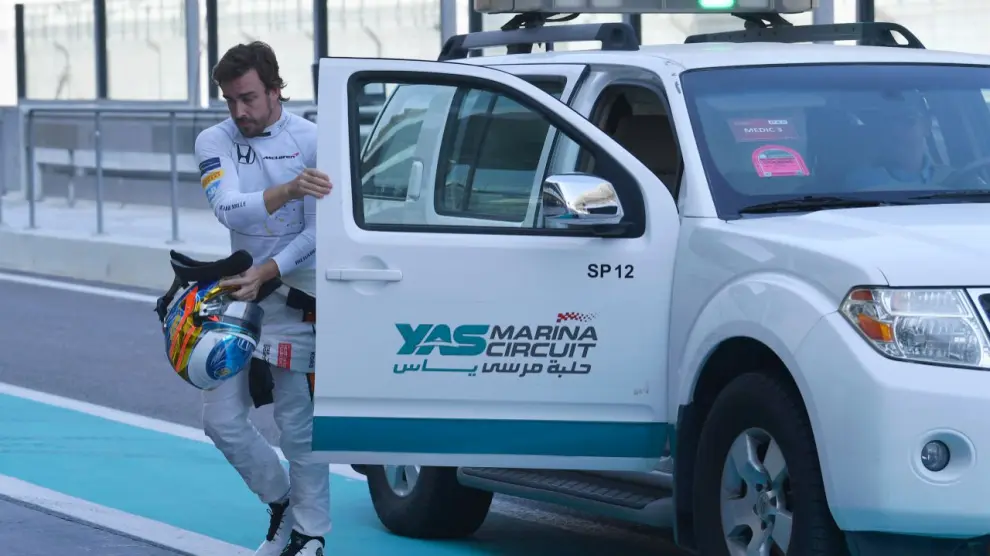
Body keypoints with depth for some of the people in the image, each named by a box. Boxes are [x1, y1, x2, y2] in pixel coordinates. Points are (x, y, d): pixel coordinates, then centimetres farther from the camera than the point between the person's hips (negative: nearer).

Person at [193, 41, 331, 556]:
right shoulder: (215, 141, 0)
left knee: (297, 424, -3)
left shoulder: (312, 141, -9)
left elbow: (316, 233, -12)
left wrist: (264, 274, -23)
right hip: (240, 291, 5)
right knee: (221, 419, 5)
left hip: (295, 299, -5)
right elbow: (228, 209, -19)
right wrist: (287, 191, -37)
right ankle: (281, 504, 25)